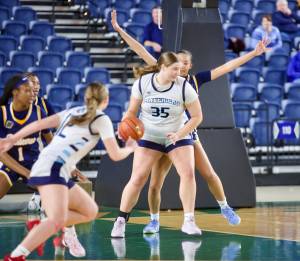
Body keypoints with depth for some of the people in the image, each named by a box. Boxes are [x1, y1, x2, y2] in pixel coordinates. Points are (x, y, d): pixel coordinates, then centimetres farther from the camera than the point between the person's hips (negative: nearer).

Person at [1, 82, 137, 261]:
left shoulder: (74, 112, 22)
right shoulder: (101, 119, 2)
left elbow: (39, 124, 14)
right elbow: (115, 155, 0)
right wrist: (130, 148, 20)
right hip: (53, 167, -9)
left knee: (90, 211, 14)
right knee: (58, 220, -26)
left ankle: (39, 228, 7)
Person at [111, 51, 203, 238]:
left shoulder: (184, 86, -15)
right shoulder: (142, 83, -12)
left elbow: (197, 116, -8)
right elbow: (132, 111, 0)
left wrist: (180, 134, -20)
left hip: (177, 136, 0)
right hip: (149, 137, 0)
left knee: (188, 173, -17)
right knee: (137, 179, -9)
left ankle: (189, 221, -7)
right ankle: (121, 221, 5)